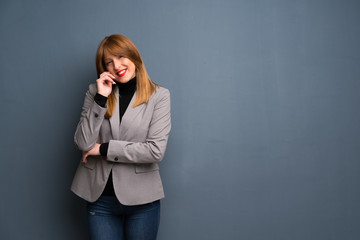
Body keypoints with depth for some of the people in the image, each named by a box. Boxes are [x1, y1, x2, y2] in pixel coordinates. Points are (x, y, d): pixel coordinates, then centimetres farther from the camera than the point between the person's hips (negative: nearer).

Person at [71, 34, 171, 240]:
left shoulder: (159, 95, -5)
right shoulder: (95, 92, 3)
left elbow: (156, 150, -14)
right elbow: (83, 143, -7)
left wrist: (104, 148, -11)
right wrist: (101, 99, -15)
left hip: (142, 199, -1)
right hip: (100, 197, 2)